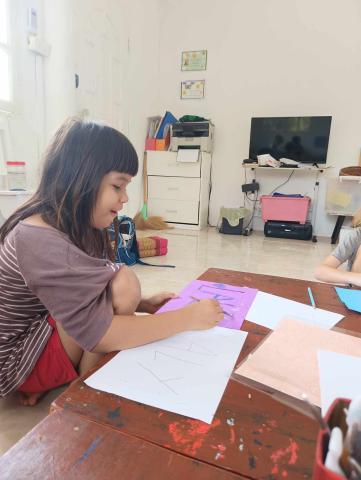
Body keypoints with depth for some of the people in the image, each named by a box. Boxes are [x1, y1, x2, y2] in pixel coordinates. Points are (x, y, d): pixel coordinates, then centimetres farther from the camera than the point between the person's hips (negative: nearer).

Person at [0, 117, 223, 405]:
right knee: (122, 282, -27)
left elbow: (89, 301, 4)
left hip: (48, 327, 9)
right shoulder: (38, 239, -30)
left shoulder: (77, 226, -3)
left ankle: (45, 385, 9)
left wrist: (142, 304, -9)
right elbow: (98, 334, -33)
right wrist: (187, 317, -27)